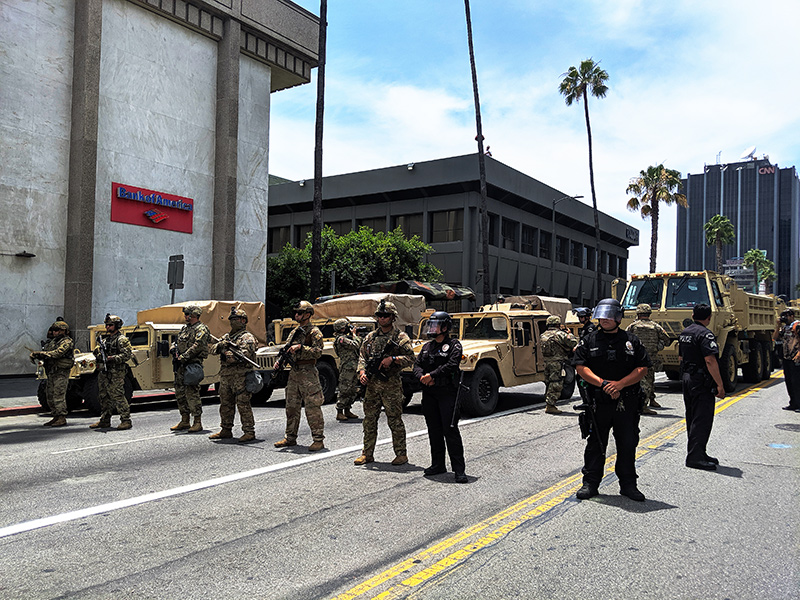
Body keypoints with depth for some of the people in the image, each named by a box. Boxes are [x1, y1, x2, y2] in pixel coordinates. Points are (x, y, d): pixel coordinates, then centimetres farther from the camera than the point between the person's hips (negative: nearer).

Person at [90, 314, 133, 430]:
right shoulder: (104, 339, 19)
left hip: (116, 373, -8)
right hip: (104, 372, 8)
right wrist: (98, 353, 0)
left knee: (118, 396, -11)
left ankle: (126, 420, -8)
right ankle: (105, 420, 23)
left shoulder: (121, 340, -7)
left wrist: (112, 358, -25)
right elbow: (98, 353, 24)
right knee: (104, 397, 13)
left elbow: (127, 355, -16)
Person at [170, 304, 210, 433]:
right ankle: (184, 421, 21)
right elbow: (178, 343, 25)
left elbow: (197, 346, -19)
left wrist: (182, 358, -20)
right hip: (181, 365, 9)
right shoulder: (185, 328, 19)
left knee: (192, 393, -11)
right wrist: (174, 348, 2)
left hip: (193, 364, -9)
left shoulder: (201, 329, -8)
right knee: (180, 393, 12)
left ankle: (198, 422, -5)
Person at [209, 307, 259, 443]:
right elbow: (213, 349, 13)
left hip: (240, 376, -8)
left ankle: (249, 432, -4)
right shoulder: (226, 337, 21)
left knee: (243, 405, -8)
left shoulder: (247, 337, -3)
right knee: (225, 404, 13)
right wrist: (220, 345, -8)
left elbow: (245, 354, -17)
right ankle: (226, 430, 23)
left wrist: (229, 355, -20)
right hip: (225, 375, 8)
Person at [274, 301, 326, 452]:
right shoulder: (294, 332, 17)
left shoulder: (314, 332, -6)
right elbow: (287, 350, 22)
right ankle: (290, 438, 22)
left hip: (308, 373, -8)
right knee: (291, 407, 12)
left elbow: (318, 352, -16)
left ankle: (318, 440, 1)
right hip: (293, 372, 8)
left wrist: (300, 347, -21)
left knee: (312, 408, -5)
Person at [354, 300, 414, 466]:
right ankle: (367, 453, 19)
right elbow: (362, 357, 14)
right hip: (371, 384, 5)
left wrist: (392, 359, -19)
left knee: (395, 421, -1)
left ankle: (401, 454, 10)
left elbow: (410, 358, -7)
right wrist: (362, 372, -3)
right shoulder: (370, 337, 13)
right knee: (369, 420, 9)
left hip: (391, 385, -5)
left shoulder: (401, 337, -1)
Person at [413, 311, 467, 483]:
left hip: (447, 393, -6)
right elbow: (417, 365, 10)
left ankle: (459, 469, -4)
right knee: (434, 430, 11)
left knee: (450, 430, -9)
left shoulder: (454, 345, -4)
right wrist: (422, 377, -10)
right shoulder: (427, 347, 16)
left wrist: (431, 375, -18)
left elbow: (451, 365, -17)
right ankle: (438, 465, 23)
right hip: (429, 393, 6)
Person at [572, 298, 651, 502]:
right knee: (596, 443, 6)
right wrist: (603, 383, -16)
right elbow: (581, 367, -4)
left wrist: (620, 384, -14)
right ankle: (590, 483, 16)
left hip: (627, 402, 1)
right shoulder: (588, 341, 5)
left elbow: (642, 368, 0)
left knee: (628, 443, 8)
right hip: (598, 402, -1)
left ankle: (628, 484, 21)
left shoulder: (632, 342, 6)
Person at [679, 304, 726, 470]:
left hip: (686, 379, 9)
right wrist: (720, 385, -20)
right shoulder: (705, 334, -16)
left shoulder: (684, 333, 12)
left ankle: (697, 452, 23)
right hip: (701, 381, -9)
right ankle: (695, 457, -5)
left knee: (692, 418, 15)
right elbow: (710, 360, -23)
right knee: (702, 419, -5)